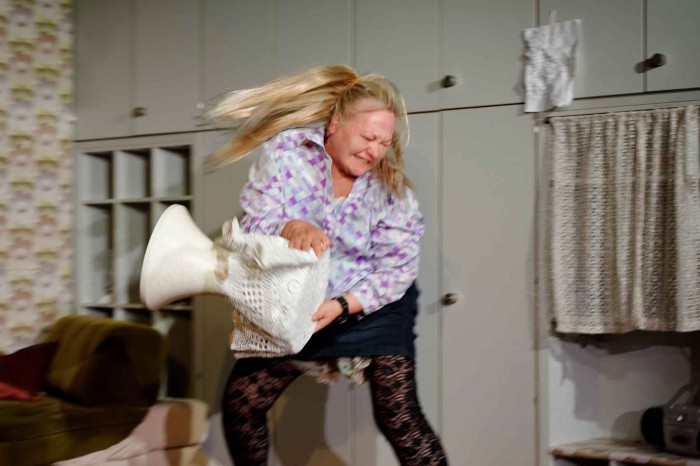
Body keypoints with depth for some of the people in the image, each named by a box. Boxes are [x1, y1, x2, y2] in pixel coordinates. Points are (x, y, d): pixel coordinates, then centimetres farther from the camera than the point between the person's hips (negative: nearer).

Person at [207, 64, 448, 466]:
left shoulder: (390, 186, -13)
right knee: (241, 401, -4)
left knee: (398, 413, -17)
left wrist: (341, 307, -29)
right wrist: (291, 229, -43)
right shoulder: (286, 152, -13)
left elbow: (397, 270, -14)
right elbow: (255, 225, -19)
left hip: (373, 306, -1)